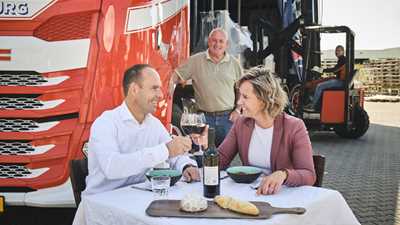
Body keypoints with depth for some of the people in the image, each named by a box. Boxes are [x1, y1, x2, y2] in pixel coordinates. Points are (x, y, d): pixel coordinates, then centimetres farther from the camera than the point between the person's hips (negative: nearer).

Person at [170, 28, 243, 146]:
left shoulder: (234, 63, 7)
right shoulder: (196, 60, 3)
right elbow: (177, 74, 1)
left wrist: (238, 110, 3)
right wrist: (171, 83, -20)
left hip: (228, 117, 1)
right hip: (204, 117, -1)